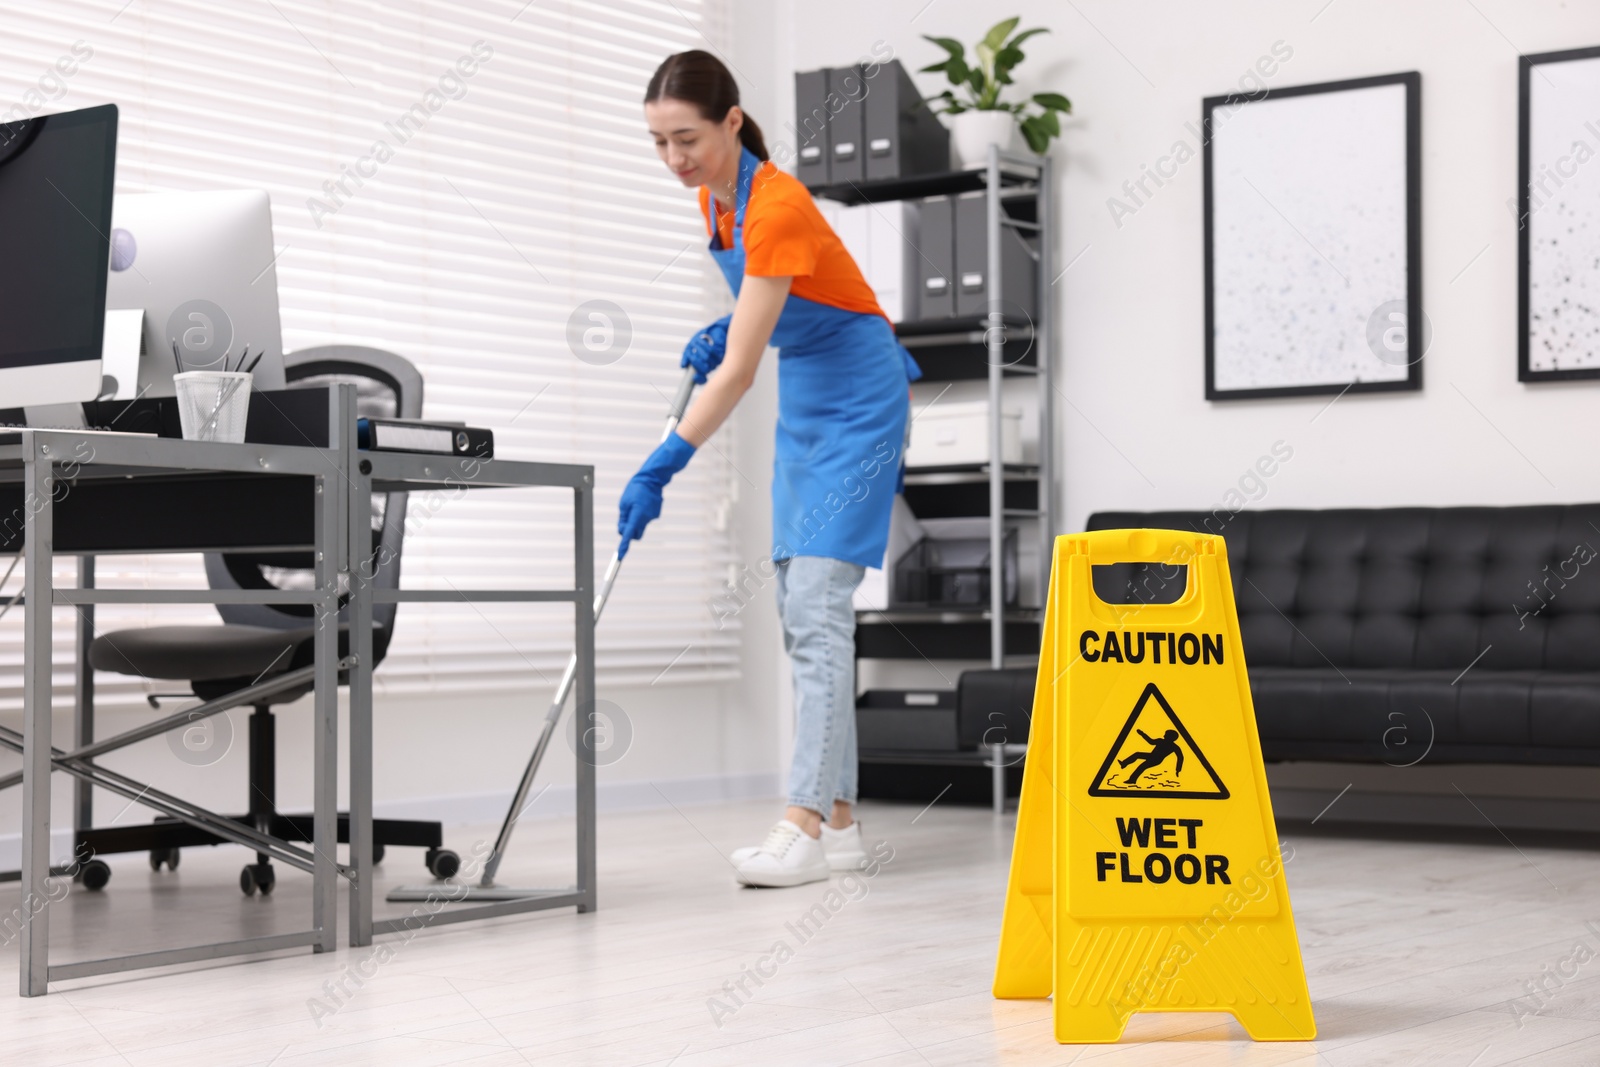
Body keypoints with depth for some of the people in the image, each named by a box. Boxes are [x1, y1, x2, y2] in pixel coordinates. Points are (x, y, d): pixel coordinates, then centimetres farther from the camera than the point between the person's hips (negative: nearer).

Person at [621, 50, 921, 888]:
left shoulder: (775, 205, -26)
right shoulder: (714, 196, 2)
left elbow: (737, 373, -28)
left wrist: (660, 469, -31)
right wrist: (727, 329, 1)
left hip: (857, 398, -9)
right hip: (805, 396, 9)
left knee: (817, 606, -17)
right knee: (802, 613, 6)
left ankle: (804, 826, -19)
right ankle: (838, 821, 9)